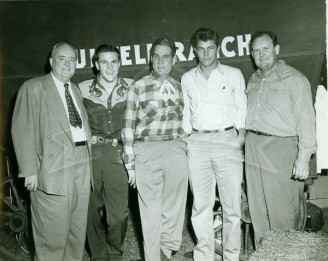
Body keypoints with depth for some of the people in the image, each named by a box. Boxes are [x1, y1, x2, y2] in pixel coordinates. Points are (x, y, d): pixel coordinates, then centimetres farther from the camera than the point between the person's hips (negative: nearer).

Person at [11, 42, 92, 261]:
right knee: (54, 233, 1)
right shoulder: (33, 87, -2)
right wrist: (30, 170, -14)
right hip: (54, 167, -6)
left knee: (78, 229, 15)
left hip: (82, 163, 6)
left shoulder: (76, 90, 18)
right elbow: (23, 131, -8)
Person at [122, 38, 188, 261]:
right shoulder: (137, 87, 2)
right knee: (151, 208, 3)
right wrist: (130, 162, -1)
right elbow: (129, 126, 2)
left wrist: (186, 150, 11)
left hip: (176, 149, 3)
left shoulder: (180, 87, 12)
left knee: (175, 206, 8)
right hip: (147, 150, -3)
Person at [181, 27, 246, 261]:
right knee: (201, 205, 3)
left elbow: (242, 108, 8)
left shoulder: (234, 74, 8)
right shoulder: (187, 78, 14)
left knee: (232, 205, -1)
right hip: (197, 143, 2)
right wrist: (186, 138, 7)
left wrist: (242, 132, -7)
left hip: (227, 140, -1)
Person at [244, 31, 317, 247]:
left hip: (281, 148, -6)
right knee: (258, 212, 13)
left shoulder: (295, 79, -5)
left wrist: (304, 157, -16)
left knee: (283, 213, 0)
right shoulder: (253, 80, 16)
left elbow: (306, 119, -10)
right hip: (253, 148, 6)